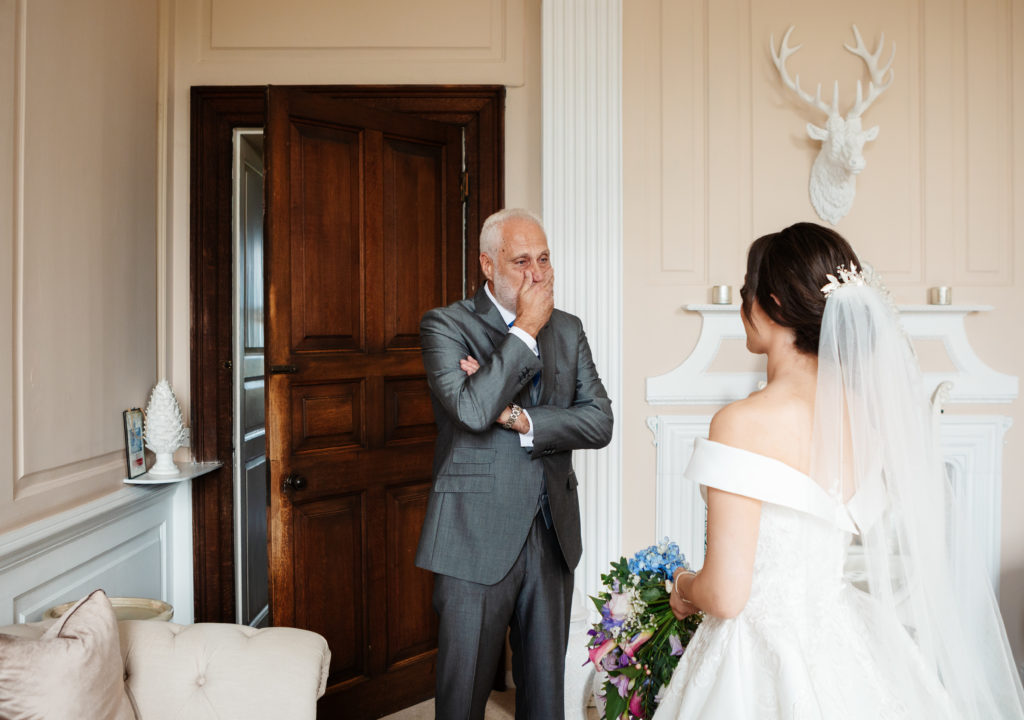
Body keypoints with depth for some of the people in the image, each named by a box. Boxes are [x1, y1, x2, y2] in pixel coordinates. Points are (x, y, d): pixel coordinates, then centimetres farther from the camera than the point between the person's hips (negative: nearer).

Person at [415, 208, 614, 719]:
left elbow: (600, 421, -1)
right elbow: (471, 409, -22)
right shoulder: (445, 325, -5)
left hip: (553, 537, 4)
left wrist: (519, 418, -15)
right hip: (476, 539, -4)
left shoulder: (568, 329, 9)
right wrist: (526, 329, -16)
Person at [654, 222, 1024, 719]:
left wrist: (685, 590, -1)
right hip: (843, 648, 6)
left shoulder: (743, 424, -25)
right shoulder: (869, 411, -4)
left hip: (762, 655, -6)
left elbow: (726, 596, -22)